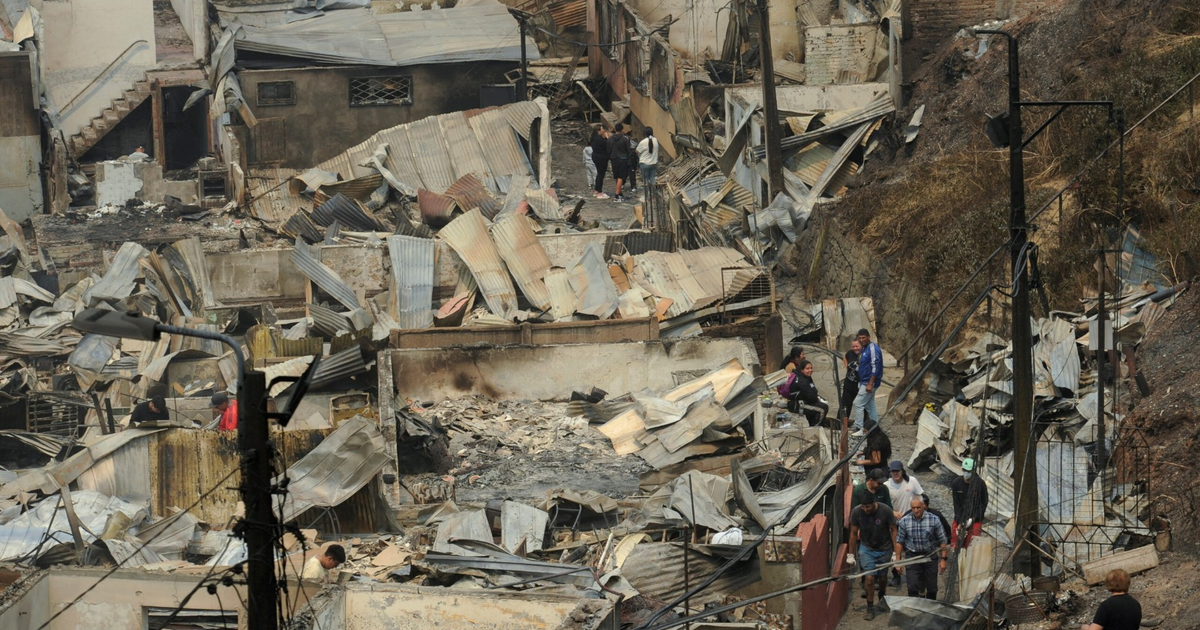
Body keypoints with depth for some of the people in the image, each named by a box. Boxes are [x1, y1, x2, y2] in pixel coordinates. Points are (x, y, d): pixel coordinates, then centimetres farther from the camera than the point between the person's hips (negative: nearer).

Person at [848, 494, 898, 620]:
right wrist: (851, 553, 0)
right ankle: (870, 608, 3)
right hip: (866, 549, 0)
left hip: (884, 549, 0)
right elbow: (853, 533, -5)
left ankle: (882, 597, 45)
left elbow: (893, 530, -11)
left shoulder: (885, 511, -21)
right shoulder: (856, 512, -17)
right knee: (870, 578, -10)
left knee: (882, 577, 14)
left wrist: (896, 552, -12)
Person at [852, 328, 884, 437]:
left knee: (858, 403, -10)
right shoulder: (865, 348, 13)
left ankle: (859, 429, -6)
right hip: (864, 382, 10)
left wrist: (870, 383, -24)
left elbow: (875, 367, -22)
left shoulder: (873, 348, -18)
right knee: (870, 405, 15)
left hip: (869, 382, -10)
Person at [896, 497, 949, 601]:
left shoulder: (933, 520, -6)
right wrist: (898, 561, 0)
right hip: (912, 556, 0)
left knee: (932, 588, 7)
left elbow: (942, 541, 0)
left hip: (930, 556, 0)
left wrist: (943, 559, -4)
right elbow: (899, 542, 3)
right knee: (912, 588, -8)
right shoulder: (904, 521, -4)